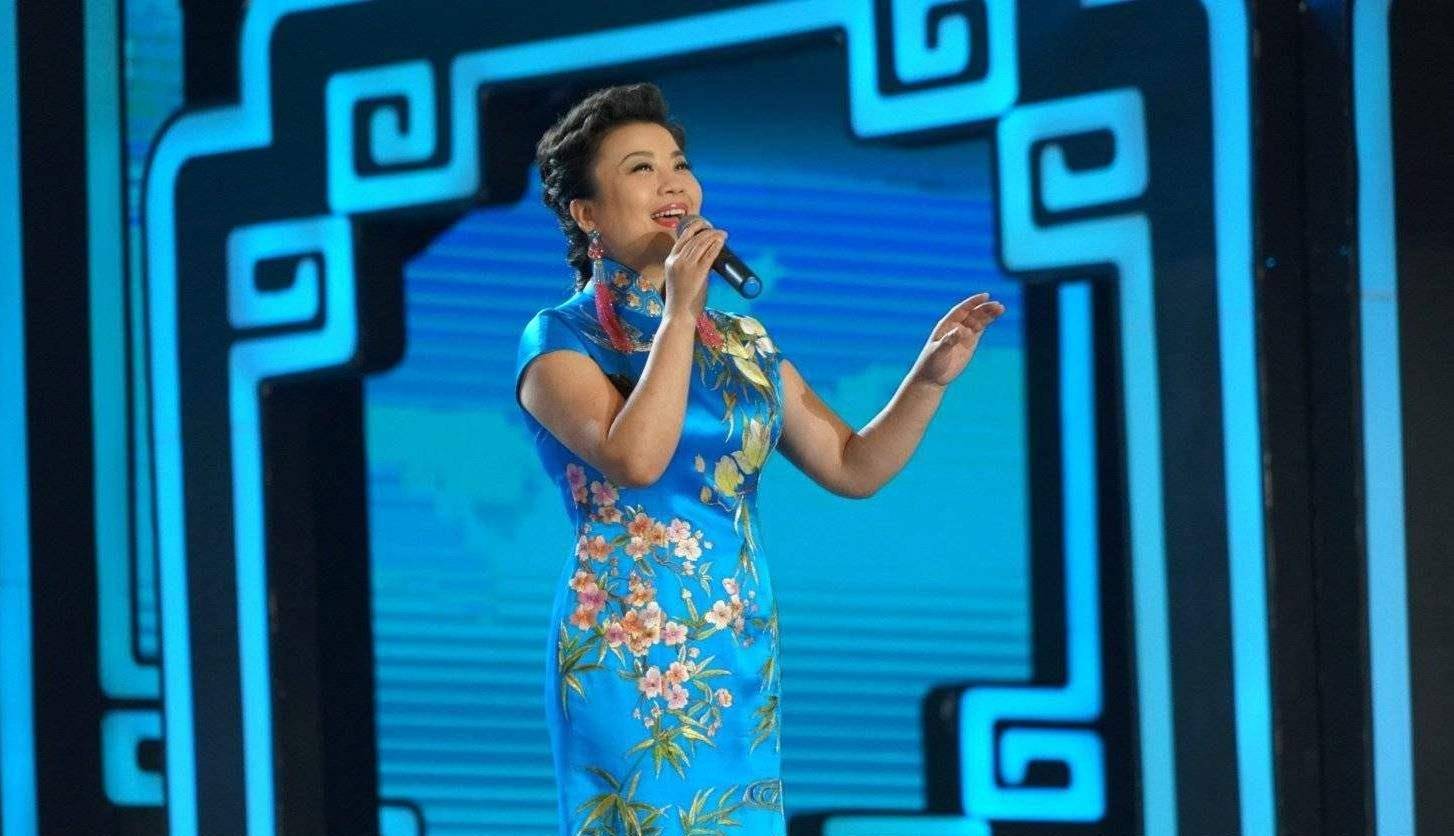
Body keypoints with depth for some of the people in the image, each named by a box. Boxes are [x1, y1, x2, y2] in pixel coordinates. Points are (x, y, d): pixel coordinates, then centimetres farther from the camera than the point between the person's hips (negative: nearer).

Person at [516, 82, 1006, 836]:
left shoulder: (742, 344, 14)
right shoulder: (559, 340, -4)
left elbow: (854, 467, 15)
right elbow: (634, 458, -21)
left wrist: (931, 376, 1)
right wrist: (678, 314, -16)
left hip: (743, 658, 6)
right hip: (632, 653, -6)